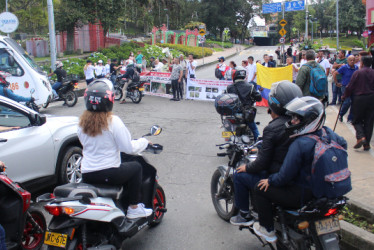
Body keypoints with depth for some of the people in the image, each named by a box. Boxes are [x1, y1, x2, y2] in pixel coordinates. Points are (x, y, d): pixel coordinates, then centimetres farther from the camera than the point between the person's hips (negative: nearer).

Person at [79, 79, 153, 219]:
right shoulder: (113, 121, -15)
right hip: (108, 174, -7)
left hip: (86, 175, 7)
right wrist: (144, 142, 6)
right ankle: (134, 208, 17)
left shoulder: (82, 122, 2)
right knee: (136, 167, 17)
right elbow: (129, 148, -14)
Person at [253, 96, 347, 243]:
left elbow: (285, 176, -23)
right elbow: (343, 144, 20)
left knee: (260, 189, 3)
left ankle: (267, 230, 15)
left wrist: (270, 181, -4)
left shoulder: (299, 144, -28)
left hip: (303, 195, -9)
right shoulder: (328, 133, -4)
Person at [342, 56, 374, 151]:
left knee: (357, 120, 9)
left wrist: (344, 96, 9)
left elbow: (350, 87, -4)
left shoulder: (357, 72, -6)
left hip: (359, 98, -3)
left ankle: (360, 137, -14)